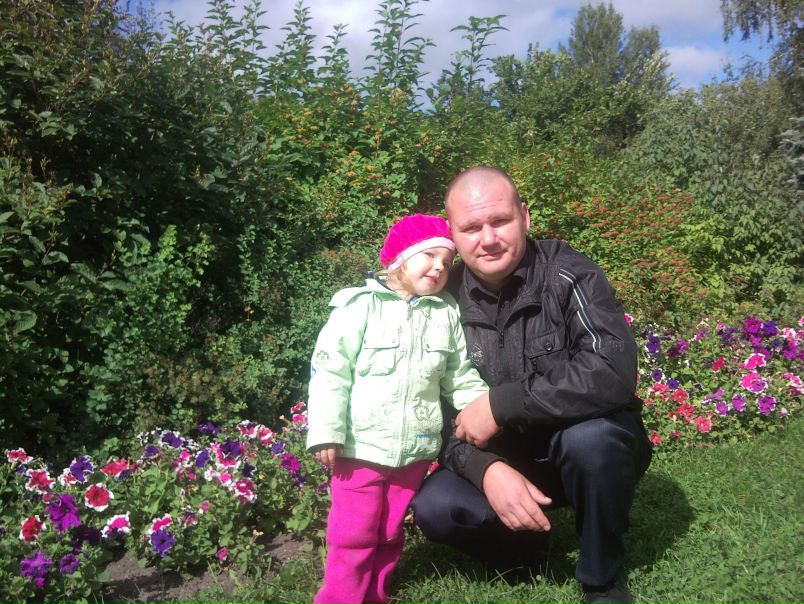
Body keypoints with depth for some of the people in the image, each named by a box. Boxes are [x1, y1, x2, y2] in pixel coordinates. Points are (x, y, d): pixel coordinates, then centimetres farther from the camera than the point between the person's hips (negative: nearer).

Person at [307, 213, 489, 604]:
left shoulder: (447, 315, 6)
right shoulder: (360, 305, -8)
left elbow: (461, 378, 13)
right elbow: (330, 371, -11)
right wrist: (327, 433, -15)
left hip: (415, 449, 4)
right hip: (361, 446, -4)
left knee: (390, 535, 18)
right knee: (352, 536, 3)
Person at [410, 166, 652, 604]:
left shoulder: (568, 275, -19)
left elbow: (614, 372, -33)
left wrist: (500, 404, -29)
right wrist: (485, 468, -26)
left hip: (586, 450, -2)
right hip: (505, 460, 3)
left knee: (591, 435, -35)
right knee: (434, 508, -22)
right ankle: (520, 547, 11)